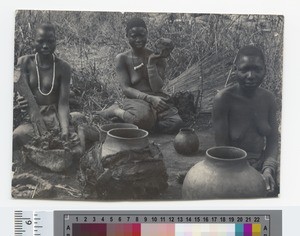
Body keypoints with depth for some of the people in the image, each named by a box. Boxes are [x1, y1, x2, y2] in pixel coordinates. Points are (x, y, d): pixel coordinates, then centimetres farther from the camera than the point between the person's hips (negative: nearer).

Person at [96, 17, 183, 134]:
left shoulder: (158, 58, 6)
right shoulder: (122, 59, 2)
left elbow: (157, 87, -4)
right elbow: (126, 89, -6)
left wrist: (151, 63, -13)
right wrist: (150, 98, -19)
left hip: (157, 99, 4)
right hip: (136, 100, -3)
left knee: (175, 123, -27)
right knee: (143, 118, -39)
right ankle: (116, 111, -7)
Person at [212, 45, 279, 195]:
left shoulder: (268, 98, -4)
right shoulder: (224, 98, -18)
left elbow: (272, 141, 0)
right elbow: (222, 145, -15)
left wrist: (268, 168, -18)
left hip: (261, 163, 5)